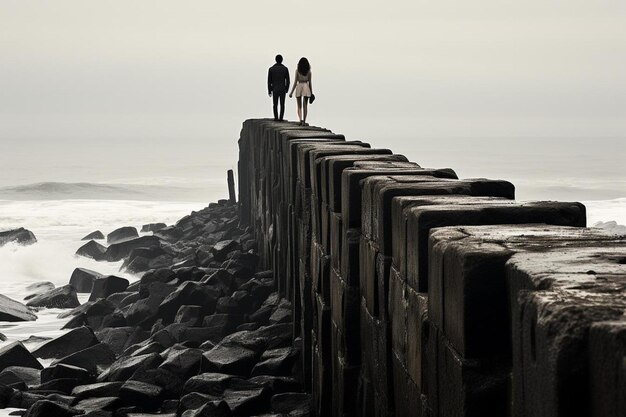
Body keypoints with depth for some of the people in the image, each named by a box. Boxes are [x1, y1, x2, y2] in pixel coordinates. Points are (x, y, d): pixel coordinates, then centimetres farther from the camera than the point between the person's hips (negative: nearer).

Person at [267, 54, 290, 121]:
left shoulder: (271, 69, -2)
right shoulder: (285, 69, -3)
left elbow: (269, 81, -1)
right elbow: (287, 81, 0)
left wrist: (269, 91, 5)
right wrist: (286, 90, 12)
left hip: (275, 89, 0)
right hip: (282, 89, 0)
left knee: (275, 104, 10)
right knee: (282, 104, 5)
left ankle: (276, 117, 4)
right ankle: (281, 118, -3)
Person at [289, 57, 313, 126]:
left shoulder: (297, 71, -4)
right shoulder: (308, 71, 0)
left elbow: (295, 82, -5)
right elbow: (310, 82, 2)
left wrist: (291, 92, -1)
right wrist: (311, 92, 11)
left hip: (299, 87, -1)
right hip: (306, 87, 1)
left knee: (299, 106, 7)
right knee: (305, 106, 7)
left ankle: (301, 119, -13)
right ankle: (304, 121, 3)